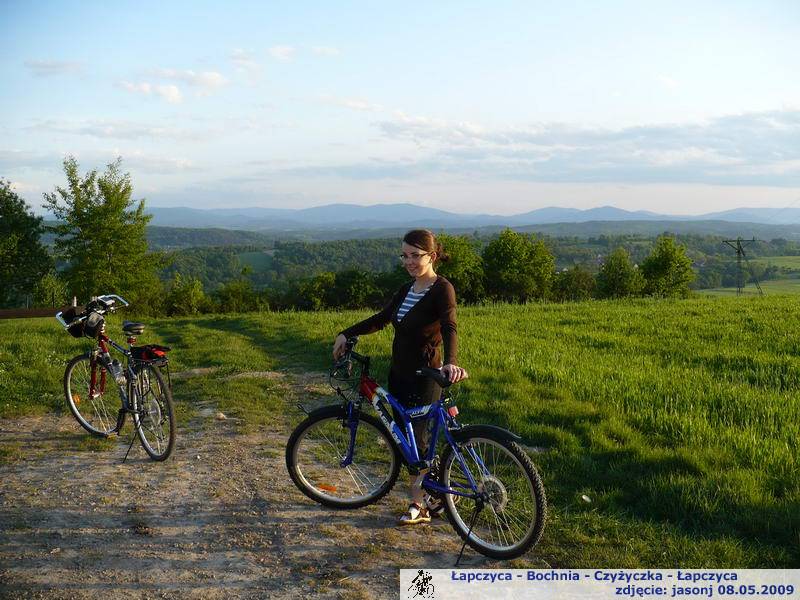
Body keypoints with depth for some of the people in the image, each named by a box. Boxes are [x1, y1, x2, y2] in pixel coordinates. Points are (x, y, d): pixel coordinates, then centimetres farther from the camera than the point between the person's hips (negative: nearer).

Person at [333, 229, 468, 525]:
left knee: (416, 439, -3)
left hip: (424, 377, -8)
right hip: (399, 374, 8)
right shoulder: (406, 290, 10)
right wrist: (346, 334, 15)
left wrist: (450, 362, -46)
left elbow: (449, 329, -29)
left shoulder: (442, 289, -14)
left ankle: (418, 505, 10)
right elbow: (381, 319, 21)